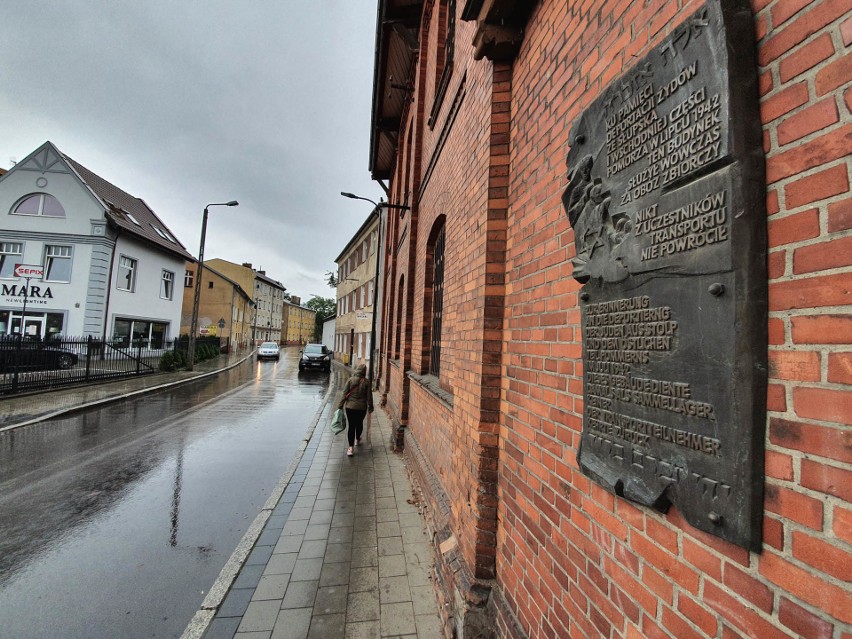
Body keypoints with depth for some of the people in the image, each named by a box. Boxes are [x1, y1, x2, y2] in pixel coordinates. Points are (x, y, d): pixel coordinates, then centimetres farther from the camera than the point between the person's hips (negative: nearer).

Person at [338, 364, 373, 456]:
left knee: (351, 426, 3)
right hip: (362, 408, 1)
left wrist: (340, 405, 2)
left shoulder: (350, 380, -7)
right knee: (359, 424, 22)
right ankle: (357, 439, 43)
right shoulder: (366, 382, -7)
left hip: (350, 407, 0)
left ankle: (351, 447, -1)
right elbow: (369, 396, -3)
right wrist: (370, 407, 9)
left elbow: (345, 394, -6)